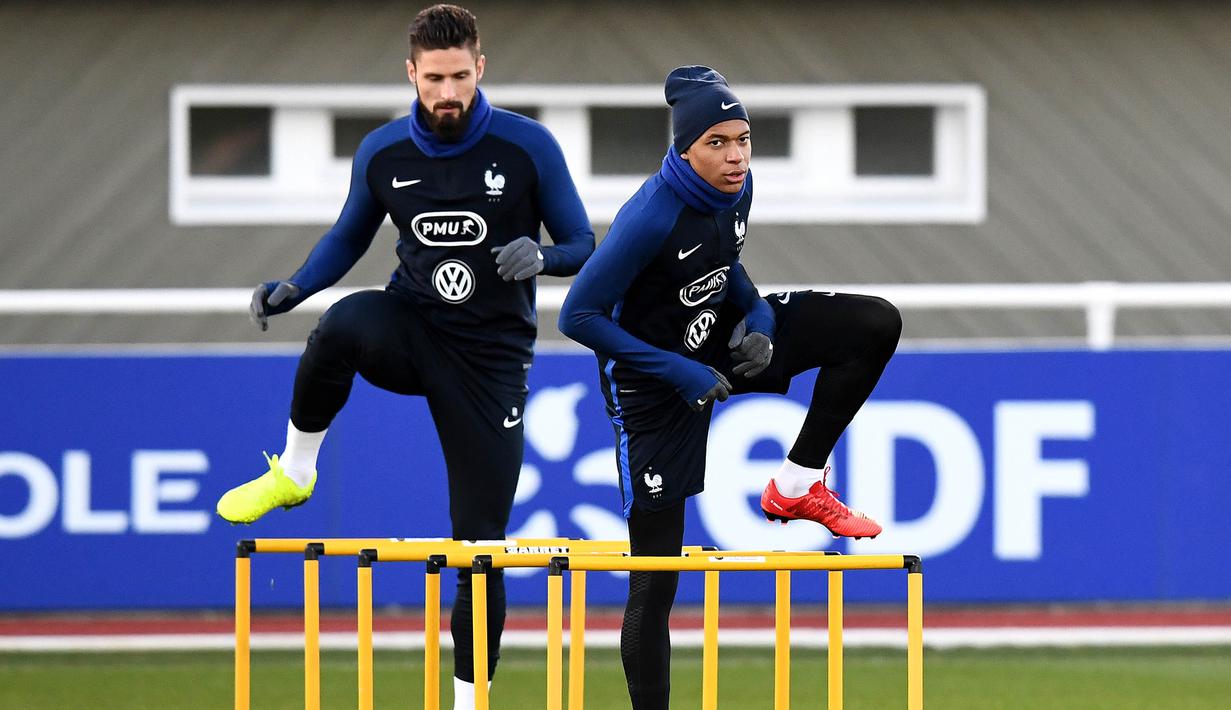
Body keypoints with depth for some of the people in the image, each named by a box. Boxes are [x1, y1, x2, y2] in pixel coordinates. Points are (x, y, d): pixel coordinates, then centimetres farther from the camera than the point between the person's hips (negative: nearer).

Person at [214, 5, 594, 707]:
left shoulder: (528, 147, -9)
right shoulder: (382, 153, -1)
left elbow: (582, 246, -1)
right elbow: (350, 236, 16)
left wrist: (540, 256, -25)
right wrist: (295, 288, -3)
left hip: (491, 354, -1)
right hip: (410, 330, 1)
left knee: (482, 544, -3)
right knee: (343, 324, -36)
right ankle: (294, 471, -14)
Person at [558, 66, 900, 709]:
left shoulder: (735, 189, -8)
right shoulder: (652, 218, -30)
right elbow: (578, 316, -26)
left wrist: (757, 315, -8)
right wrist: (678, 372, -26)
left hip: (720, 341, 7)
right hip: (655, 386, -7)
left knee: (875, 325, -6)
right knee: (655, 582, -5)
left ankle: (798, 486, 1)